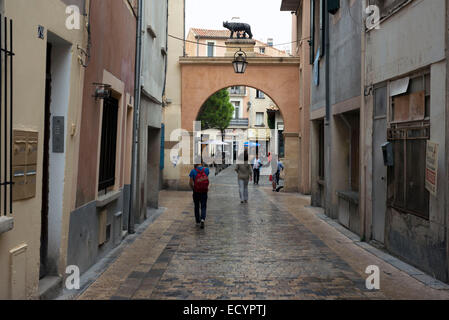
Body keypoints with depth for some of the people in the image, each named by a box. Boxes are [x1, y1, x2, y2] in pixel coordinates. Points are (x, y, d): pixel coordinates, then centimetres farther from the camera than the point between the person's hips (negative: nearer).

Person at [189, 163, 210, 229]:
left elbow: (190, 182, -9)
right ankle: (203, 219, -17)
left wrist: (193, 188, 5)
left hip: (196, 191, 0)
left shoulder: (193, 171, -7)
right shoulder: (206, 169, -2)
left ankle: (198, 221, 20)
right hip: (204, 191, 0)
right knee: (203, 207, 6)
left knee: (197, 207, 15)